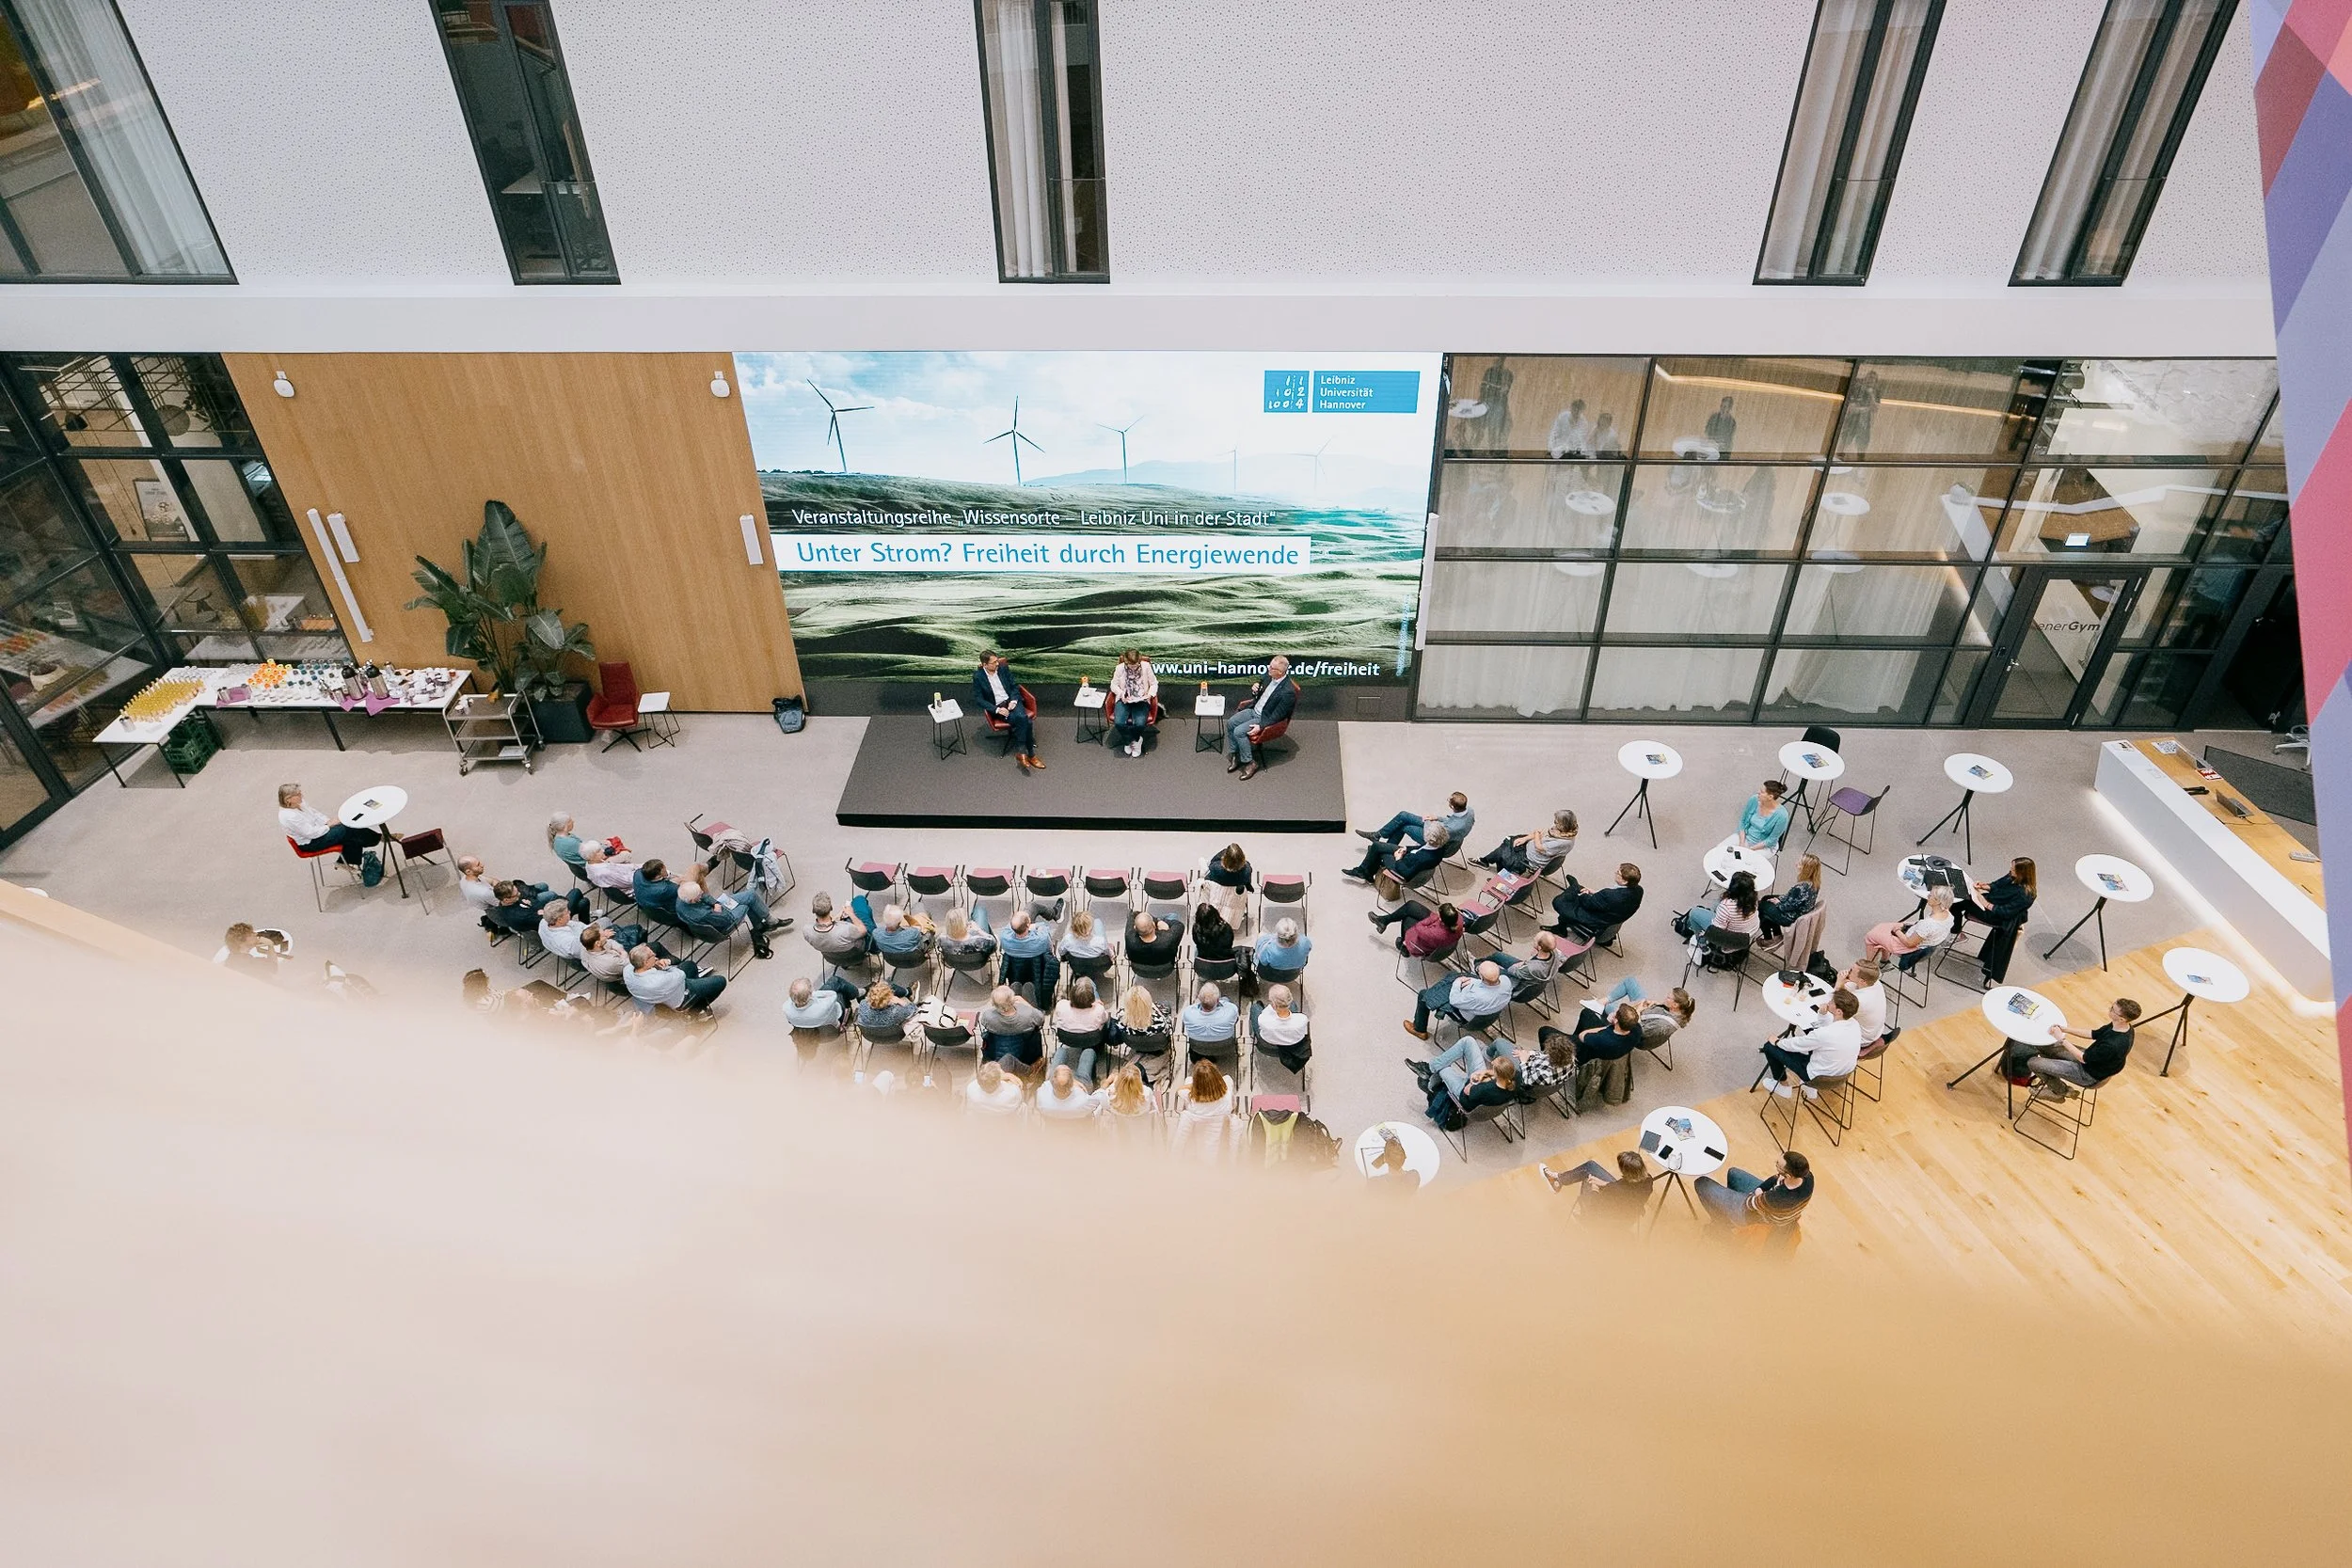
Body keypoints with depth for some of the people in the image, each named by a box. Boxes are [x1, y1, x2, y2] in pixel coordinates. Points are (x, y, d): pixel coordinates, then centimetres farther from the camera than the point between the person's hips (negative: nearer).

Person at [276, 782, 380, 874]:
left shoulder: (298, 805, -1)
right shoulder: (289, 817, -27)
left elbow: (314, 814, 14)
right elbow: (311, 833, -25)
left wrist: (328, 821, -1)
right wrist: (329, 825, -15)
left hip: (317, 829, 9)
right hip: (310, 844, -9)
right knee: (346, 831, -15)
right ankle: (378, 839, 0)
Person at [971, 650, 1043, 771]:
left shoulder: (1003, 668, 4)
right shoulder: (978, 677, -6)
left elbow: (1015, 686, 10)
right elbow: (978, 699, -7)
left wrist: (1013, 701, -9)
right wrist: (997, 710, -17)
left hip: (1011, 701, 3)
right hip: (997, 706, -3)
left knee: (1023, 719, -31)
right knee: (1024, 721, -29)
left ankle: (1022, 752, -19)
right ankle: (1030, 754, -21)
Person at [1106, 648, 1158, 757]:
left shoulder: (1146, 666, -4)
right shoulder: (1119, 668, -3)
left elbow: (1154, 683, 4)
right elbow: (1114, 685, 6)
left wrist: (1150, 694, -14)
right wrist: (1121, 694, -12)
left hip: (1141, 700, -1)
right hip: (1124, 700, 1)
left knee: (1140, 723, -29)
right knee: (1119, 722, -28)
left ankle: (1130, 741, 7)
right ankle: (1133, 741, 4)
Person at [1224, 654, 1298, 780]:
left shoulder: (1288, 692, -27)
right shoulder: (1269, 676, -3)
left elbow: (1277, 715, -22)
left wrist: (1261, 726, -25)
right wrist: (1254, 690, -9)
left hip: (1265, 718, -8)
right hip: (1254, 710, 8)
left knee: (1239, 731, -21)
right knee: (1230, 723, -6)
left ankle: (1250, 763, -6)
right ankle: (1233, 755, 7)